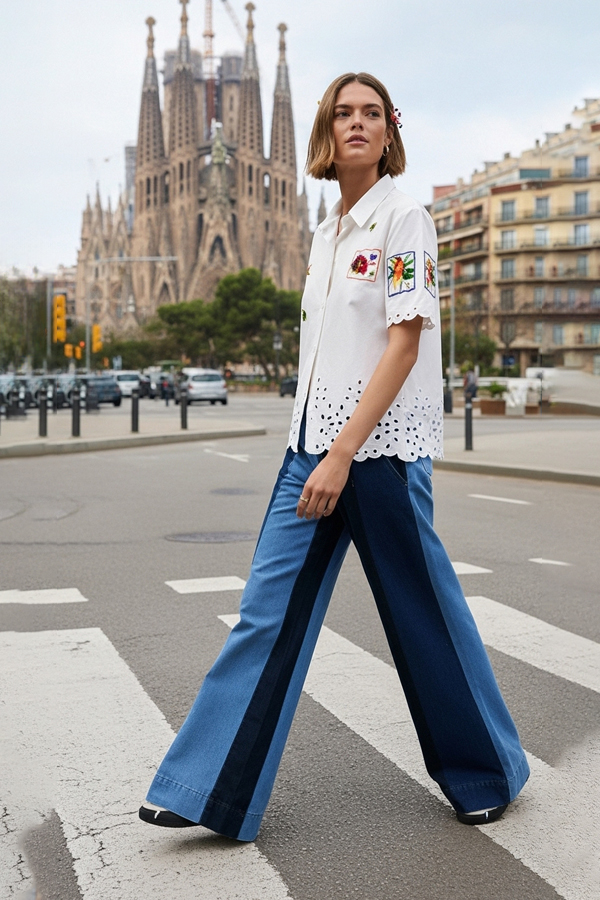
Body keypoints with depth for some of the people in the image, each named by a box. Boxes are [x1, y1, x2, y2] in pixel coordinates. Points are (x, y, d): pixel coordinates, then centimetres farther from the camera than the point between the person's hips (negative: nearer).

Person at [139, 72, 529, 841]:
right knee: (270, 611, 3)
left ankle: (489, 773, 26)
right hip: (313, 443, 7)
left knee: (422, 616, 4)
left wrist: (342, 455, -20)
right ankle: (212, 792, 8)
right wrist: (316, 450, 15)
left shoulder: (404, 218, -7)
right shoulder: (325, 234, 15)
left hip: (381, 446, -7)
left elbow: (404, 346, -14)